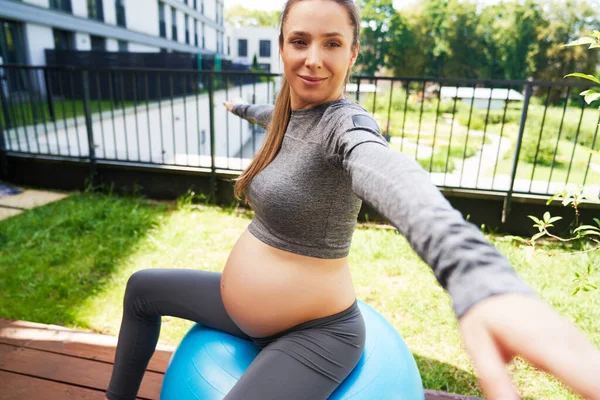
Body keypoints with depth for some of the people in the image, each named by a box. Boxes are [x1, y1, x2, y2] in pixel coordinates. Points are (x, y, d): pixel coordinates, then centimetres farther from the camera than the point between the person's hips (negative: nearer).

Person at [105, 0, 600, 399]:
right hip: (239, 301, 9)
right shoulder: (290, 114, 0)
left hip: (311, 336, -8)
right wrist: (242, 107, 47)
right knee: (142, 287, 25)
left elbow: (385, 172, -48)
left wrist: (476, 274, -68)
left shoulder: (345, 122, -24)